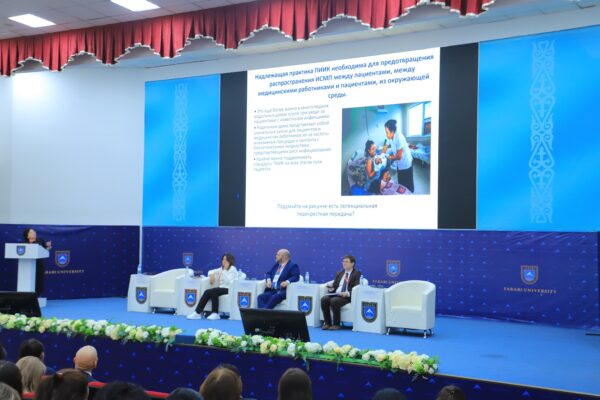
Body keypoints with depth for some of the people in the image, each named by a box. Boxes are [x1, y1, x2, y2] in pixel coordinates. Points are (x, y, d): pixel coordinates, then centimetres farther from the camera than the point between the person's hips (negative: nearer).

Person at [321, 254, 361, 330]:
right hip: (336, 294, 6)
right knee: (324, 299, -24)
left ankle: (336, 324, -20)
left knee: (334, 301, -34)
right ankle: (327, 323, -16)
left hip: (347, 297, -6)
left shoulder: (357, 274, 3)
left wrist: (348, 293, -25)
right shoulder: (339, 273, 22)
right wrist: (331, 288, -4)